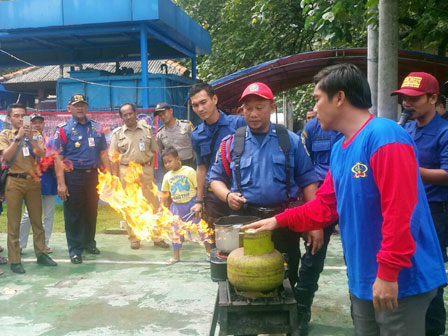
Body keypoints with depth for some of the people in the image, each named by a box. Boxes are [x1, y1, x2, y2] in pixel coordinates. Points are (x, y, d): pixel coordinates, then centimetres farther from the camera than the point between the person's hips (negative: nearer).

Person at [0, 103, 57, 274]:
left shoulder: (34, 134, 9)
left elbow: (42, 154, -2)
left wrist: (30, 139, -14)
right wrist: (18, 137, -17)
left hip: (33, 180, 3)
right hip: (14, 181, -3)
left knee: (37, 220, 7)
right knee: (14, 222, -1)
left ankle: (41, 253, 17)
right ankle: (14, 260, 3)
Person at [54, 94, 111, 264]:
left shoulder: (96, 128, 10)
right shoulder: (63, 130, -3)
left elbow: (103, 153, 13)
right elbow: (58, 158, -9)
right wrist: (61, 183, -16)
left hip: (93, 175, 4)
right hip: (73, 176, -4)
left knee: (91, 211, 14)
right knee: (73, 214, 2)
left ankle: (89, 243, 31)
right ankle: (75, 250, 13)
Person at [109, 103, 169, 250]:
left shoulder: (146, 129, 7)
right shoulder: (118, 133, 4)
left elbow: (153, 152, 10)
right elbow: (114, 158, 3)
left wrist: (151, 170, 1)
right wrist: (116, 178, -2)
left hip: (145, 170, 0)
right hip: (126, 171, 0)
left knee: (153, 204, 1)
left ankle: (157, 237, 10)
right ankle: (134, 239, 16)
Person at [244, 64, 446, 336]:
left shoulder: (383, 136, -20)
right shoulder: (339, 149, 10)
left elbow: (400, 210, -25)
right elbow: (325, 205, 16)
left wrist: (388, 272, -24)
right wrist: (279, 221, 11)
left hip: (400, 280, -9)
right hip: (363, 279, 9)